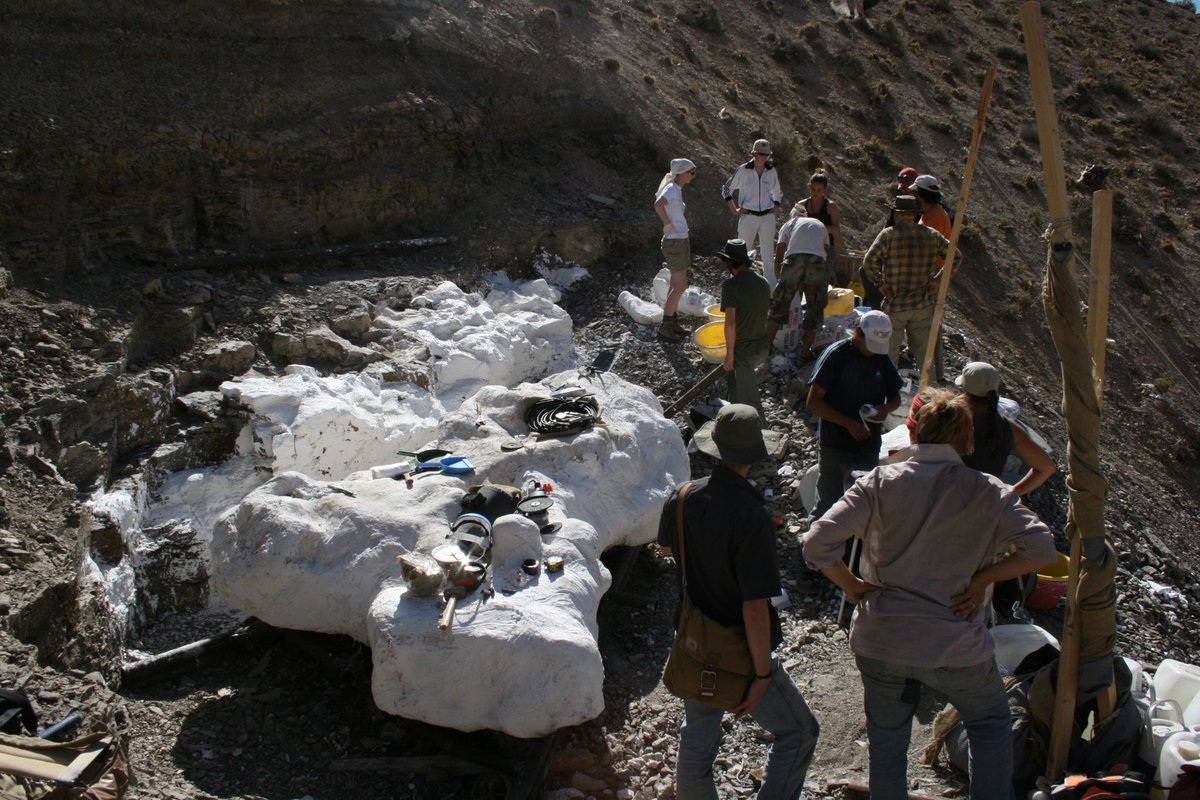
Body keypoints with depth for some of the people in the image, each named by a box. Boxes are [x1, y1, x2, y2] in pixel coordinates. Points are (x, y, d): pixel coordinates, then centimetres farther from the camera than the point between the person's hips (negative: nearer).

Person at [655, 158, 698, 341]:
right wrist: (668, 224, -24)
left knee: (676, 285, 15)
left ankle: (673, 322, 23)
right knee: (680, 286, -6)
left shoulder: (677, 189, 12)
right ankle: (665, 326, -1)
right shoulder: (672, 189, -17)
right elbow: (658, 204, -37)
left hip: (682, 240, 10)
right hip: (675, 242, -10)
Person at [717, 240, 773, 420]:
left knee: (749, 397, 4)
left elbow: (731, 322, -24)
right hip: (762, 346, 8)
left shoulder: (731, 284, -19)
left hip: (744, 349, -8)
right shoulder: (763, 282, 3)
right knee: (732, 376, 29)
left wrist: (730, 353, -15)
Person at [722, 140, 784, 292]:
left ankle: (772, 290, 11)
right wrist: (734, 210, -1)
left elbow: (778, 193, 23)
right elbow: (727, 190, 6)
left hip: (767, 217, 3)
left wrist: (775, 208, 8)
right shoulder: (743, 171, -5)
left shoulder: (772, 171, 5)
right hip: (748, 217, -3)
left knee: (768, 255, 6)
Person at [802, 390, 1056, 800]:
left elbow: (817, 544, -16)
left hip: (880, 641, 1)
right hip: (955, 645, -1)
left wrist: (853, 586, -3)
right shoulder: (988, 492, -7)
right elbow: (1041, 548, -14)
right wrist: (982, 578, -6)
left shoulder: (880, 482, -8)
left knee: (886, 738, 21)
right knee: (990, 724, 26)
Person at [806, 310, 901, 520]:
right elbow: (813, 401, -14)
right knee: (828, 504, -3)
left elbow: (895, 397, 16)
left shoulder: (882, 358, 5)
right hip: (835, 445, -5)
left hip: (869, 445, 5)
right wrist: (849, 423, -20)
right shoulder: (836, 354, -11)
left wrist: (886, 408, -8)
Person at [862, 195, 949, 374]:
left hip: (895, 304, -4)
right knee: (923, 352, 15)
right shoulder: (931, 235, 3)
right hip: (923, 305, 4)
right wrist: (938, 280, 5)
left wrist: (881, 283, -7)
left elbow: (869, 262, -19)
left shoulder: (889, 234, -10)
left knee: (890, 352, 5)